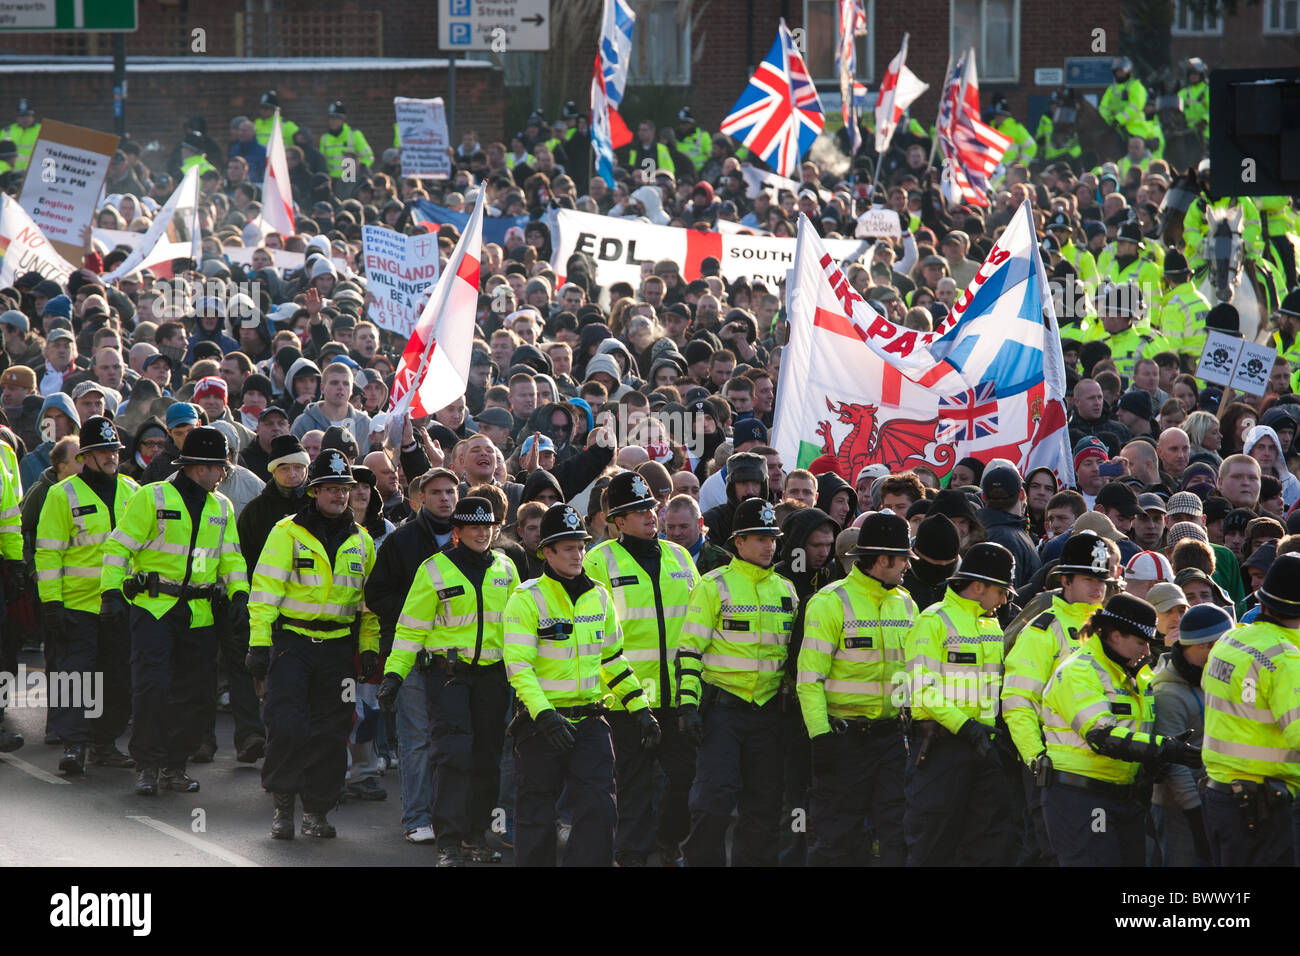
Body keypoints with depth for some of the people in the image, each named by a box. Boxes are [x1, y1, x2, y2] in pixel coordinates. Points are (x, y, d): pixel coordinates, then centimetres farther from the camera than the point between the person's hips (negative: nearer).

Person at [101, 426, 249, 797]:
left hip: (200, 614, 6)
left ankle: (174, 766, 17)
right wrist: (111, 594, -11)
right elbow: (118, 547, -4)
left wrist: (239, 596, 5)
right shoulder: (152, 498, -4)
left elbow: (231, 557, 19)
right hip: (153, 609, -6)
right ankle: (146, 766, -5)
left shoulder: (221, 507, 13)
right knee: (151, 686, -13)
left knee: (193, 694, 5)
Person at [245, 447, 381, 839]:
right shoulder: (287, 532, -2)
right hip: (292, 641, -4)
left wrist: (369, 648, 10)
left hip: (338, 645, 4)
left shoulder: (361, 541, 11)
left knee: (331, 732, 4)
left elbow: (368, 602, 17)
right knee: (286, 723, -12)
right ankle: (283, 806, 1)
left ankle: (316, 810, 13)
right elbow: (265, 590, -5)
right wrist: (259, 644, -11)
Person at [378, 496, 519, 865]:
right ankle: (448, 842, -12)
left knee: (487, 757, 7)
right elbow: (411, 627, -1)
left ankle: (476, 835, 21)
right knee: (454, 753, -14)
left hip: (492, 675, 4)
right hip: (447, 672, -4)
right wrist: (394, 673, -8)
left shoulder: (505, 568, 9)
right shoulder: (435, 570, -3)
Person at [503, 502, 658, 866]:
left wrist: (640, 708, 13)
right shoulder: (527, 599, -8)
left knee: (599, 809, -7)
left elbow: (613, 658, 19)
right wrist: (545, 716, -27)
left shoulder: (598, 597, 9)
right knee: (536, 815, 5)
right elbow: (518, 666, -15)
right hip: (540, 721, -4)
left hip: (589, 719, 4)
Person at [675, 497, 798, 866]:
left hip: (768, 711, 5)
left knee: (763, 805, 6)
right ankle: (701, 860, 0)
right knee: (714, 798, -12)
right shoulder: (714, 585, -3)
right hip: (722, 708, -5)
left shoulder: (786, 590, 13)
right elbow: (689, 648, -6)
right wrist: (687, 703, -14)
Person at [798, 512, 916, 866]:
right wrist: (820, 736, -18)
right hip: (844, 739, -6)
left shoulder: (905, 604, 12)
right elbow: (809, 678, -12)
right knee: (835, 837, -1)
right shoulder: (831, 602, -8)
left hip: (891, 736, 6)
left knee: (898, 834, 2)